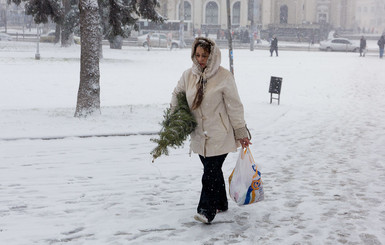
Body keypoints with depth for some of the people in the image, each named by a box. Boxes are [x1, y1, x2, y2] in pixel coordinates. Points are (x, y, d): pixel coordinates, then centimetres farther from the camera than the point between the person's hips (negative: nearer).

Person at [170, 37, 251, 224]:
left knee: (211, 171, -12)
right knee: (212, 170, 15)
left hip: (219, 135, -5)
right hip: (200, 134, 6)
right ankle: (221, 204, 31)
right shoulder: (189, 75, 3)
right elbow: (177, 94, 22)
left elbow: (234, 106, -7)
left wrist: (241, 133, -5)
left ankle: (207, 210, -8)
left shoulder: (224, 77, -11)